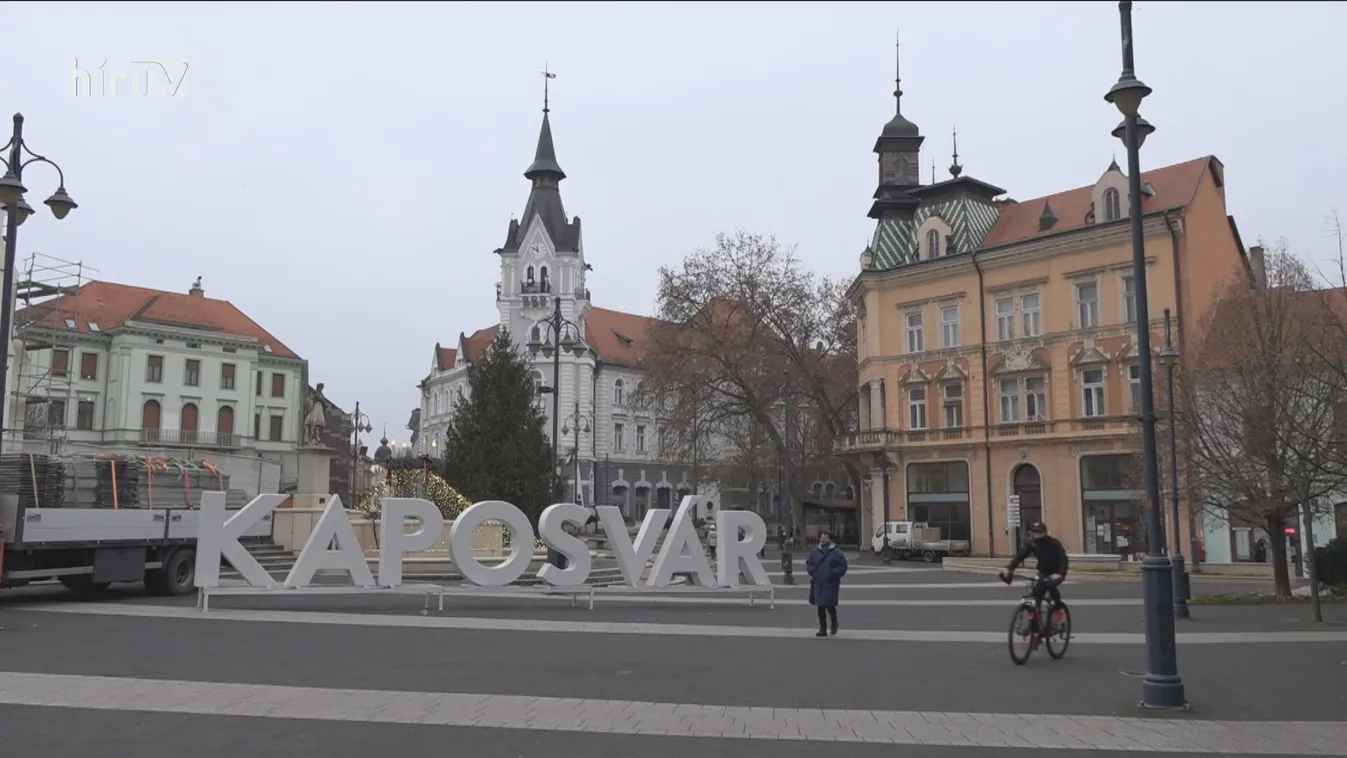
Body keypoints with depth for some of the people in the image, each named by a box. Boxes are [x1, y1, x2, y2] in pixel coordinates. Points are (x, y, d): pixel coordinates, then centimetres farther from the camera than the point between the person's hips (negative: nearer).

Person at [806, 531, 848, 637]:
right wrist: (812, 571, -1)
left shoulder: (836, 553, -4)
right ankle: (822, 629, 17)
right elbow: (809, 564, 17)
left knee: (829, 605, -10)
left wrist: (833, 573, -16)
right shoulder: (815, 552, 8)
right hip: (818, 584, 4)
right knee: (820, 606, 8)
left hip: (830, 584, -4)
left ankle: (834, 624, 20)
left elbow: (842, 567, -4)